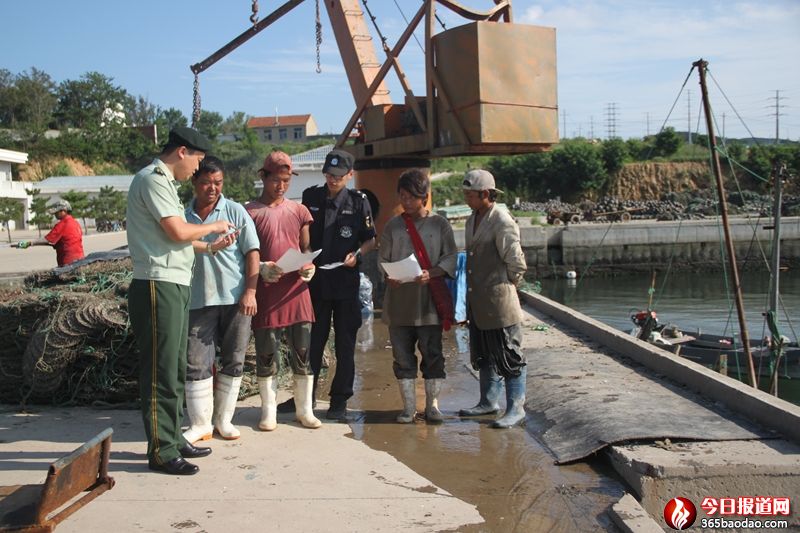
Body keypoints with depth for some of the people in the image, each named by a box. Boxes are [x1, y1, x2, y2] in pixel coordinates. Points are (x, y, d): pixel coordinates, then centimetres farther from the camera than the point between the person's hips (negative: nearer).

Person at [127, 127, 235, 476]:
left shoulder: (164, 182, 20)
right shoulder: (153, 179, -11)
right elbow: (178, 232, -18)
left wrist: (212, 247, 17)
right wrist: (213, 227, -2)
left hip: (174, 286, 11)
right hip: (158, 286, -11)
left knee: (175, 370, 16)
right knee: (160, 372, -5)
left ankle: (173, 439, 26)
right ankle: (161, 452, 2)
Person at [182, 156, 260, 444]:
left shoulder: (234, 211, 2)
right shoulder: (185, 215, 8)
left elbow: (252, 252, -2)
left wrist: (250, 291, -9)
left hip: (235, 299, -1)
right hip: (198, 300, 1)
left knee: (233, 361, 6)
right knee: (196, 363, -2)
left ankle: (224, 420, 19)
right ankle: (200, 423, 9)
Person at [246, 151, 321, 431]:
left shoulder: (299, 211, 13)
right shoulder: (250, 212, 1)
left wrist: (309, 267, -4)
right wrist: (261, 269, -18)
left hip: (296, 290, 3)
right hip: (266, 293, -3)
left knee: (302, 352, 6)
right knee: (266, 355, 3)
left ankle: (304, 410, 18)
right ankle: (269, 411, 16)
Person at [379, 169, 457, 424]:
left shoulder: (439, 224, 3)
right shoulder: (393, 225, 8)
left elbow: (450, 257, -1)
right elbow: (383, 258, 8)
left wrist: (431, 274, -18)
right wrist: (389, 276, -12)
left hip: (430, 300, -2)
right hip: (399, 302, 2)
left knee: (433, 354, 4)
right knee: (403, 356, 6)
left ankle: (432, 404, 17)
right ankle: (409, 406, 16)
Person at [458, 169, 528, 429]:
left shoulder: (502, 222, -16)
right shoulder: (472, 221, 11)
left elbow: (517, 264, -15)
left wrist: (505, 287, -1)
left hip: (499, 303, -9)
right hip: (477, 302, 9)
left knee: (508, 357, 1)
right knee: (482, 356, 18)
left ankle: (516, 408, 10)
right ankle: (489, 402, 31)